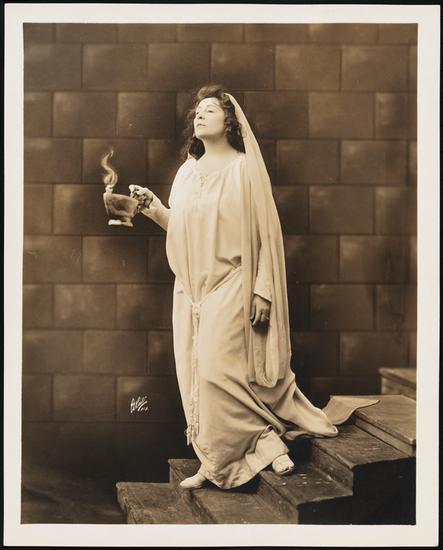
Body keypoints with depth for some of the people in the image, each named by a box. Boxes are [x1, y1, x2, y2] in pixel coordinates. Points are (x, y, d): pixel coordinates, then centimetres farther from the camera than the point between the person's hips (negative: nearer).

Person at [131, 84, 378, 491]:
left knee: (216, 368, -12)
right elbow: (180, 228, 14)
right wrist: (154, 208, -4)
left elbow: (266, 232, -7)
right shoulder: (187, 172, 14)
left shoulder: (245, 168, -4)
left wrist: (262, 290, -12)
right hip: (191, 288, 6)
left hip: (229, 287, -6)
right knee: (195, 373, 4)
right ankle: (212, 461, 13)